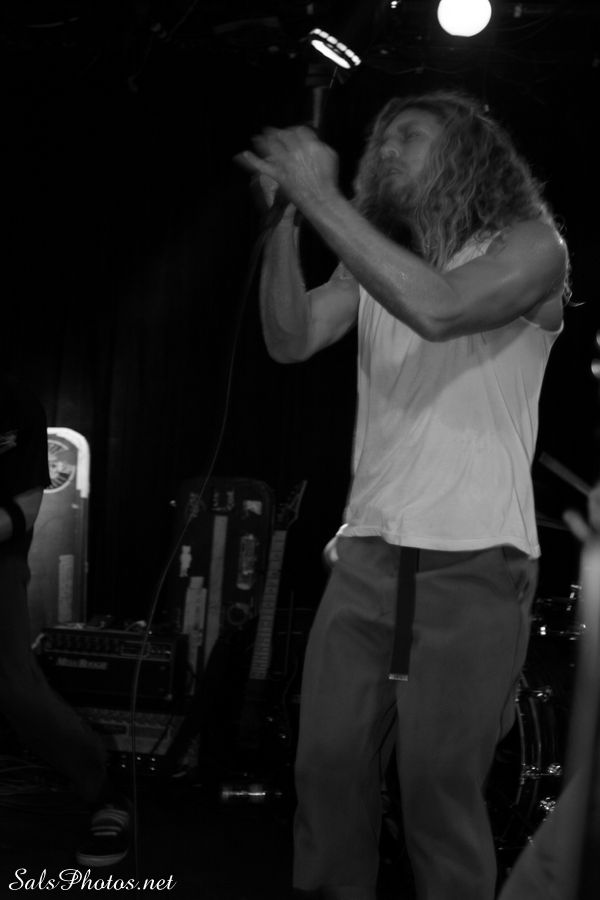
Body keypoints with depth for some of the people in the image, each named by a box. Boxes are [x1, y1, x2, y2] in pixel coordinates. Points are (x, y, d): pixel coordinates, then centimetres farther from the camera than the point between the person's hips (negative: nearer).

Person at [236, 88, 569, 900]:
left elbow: (436, 307, -20)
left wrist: (323, 199, -18)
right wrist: (285, 218, -10)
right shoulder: (371, 262, 14)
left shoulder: (530, 245, -1)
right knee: (327, 765, 2)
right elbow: (291, 339, 1)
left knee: (438, 786, -3)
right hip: (368, 554, 4)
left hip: (474, 562, -4)